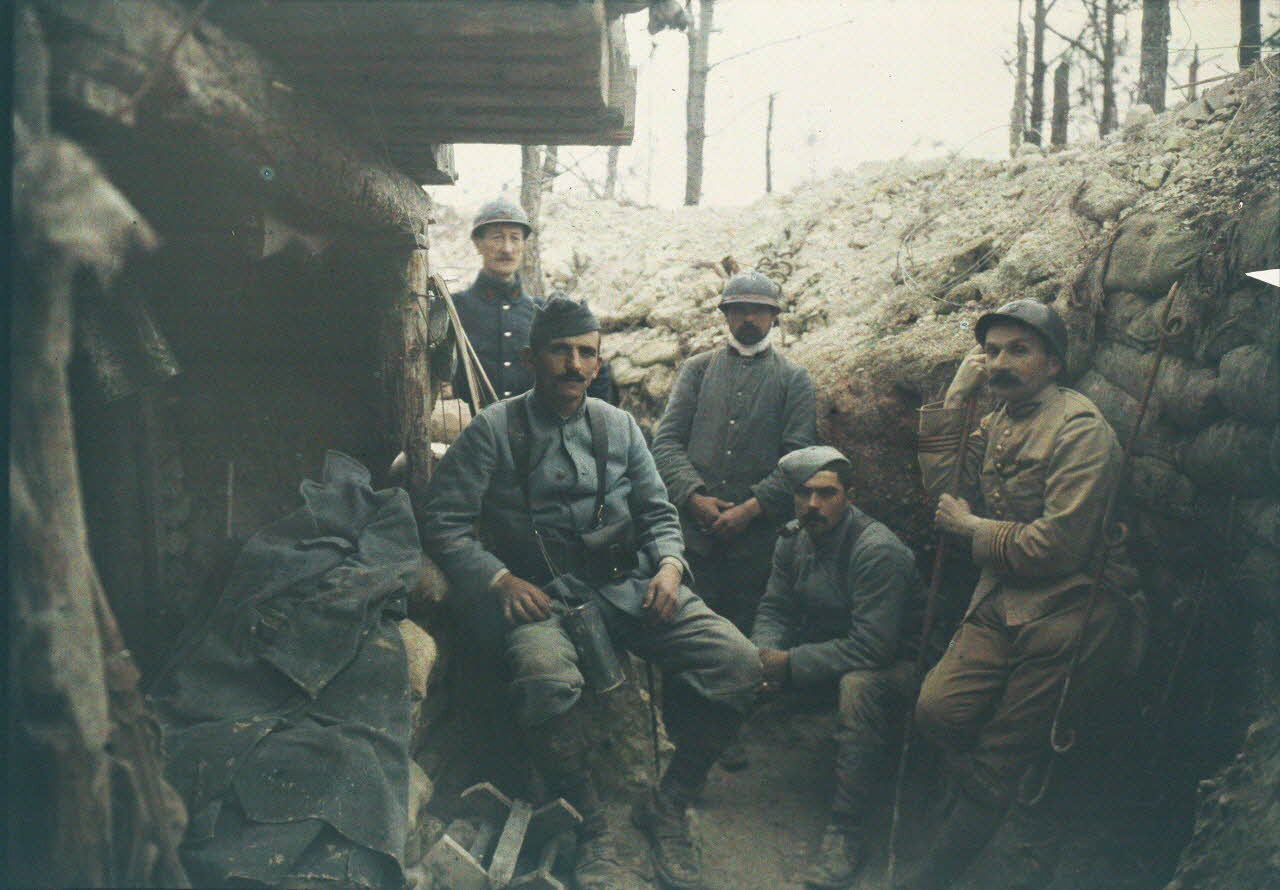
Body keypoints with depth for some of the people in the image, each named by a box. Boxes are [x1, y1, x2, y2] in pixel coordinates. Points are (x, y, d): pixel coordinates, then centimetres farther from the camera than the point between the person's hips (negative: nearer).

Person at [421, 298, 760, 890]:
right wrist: (500, 580, -14)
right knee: (546, 682, -38)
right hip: (543, 595, -3)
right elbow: (443, 523, -1)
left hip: (630, 585, 4)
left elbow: (658, 514, 18)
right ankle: (590, 827, -10)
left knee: (736, 663, -18)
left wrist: (669, 565, -2)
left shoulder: (619, 427, 14)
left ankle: (668, 808, 2)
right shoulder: (495, 430, 2)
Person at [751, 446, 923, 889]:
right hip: (823, 649, 7)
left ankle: (845, 833, -31)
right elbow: (773, 609, 2)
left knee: (858, 686, -39)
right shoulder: (792, 540, -2)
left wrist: (790, 665, -27)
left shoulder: (880, 550, -25)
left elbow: (871, 648, -30)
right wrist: (767, 657, -20)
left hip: (893, 665, -7)